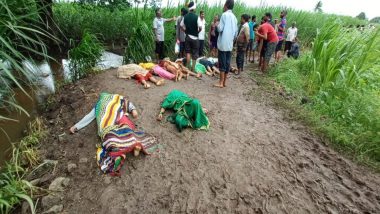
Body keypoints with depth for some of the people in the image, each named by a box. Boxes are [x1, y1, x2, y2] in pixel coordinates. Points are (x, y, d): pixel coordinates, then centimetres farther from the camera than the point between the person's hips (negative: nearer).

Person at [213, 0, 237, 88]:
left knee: (222, 63, -4)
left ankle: (221, 82, -1)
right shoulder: (234, 17, 14)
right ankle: (224, 82, 13)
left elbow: (220, 29, -12)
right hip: (230, 44, 7)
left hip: (223, 43, -6)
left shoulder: (224, 15, -6)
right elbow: (236, 33, 15)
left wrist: (217, 25, 8)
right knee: (227, 63, 7)